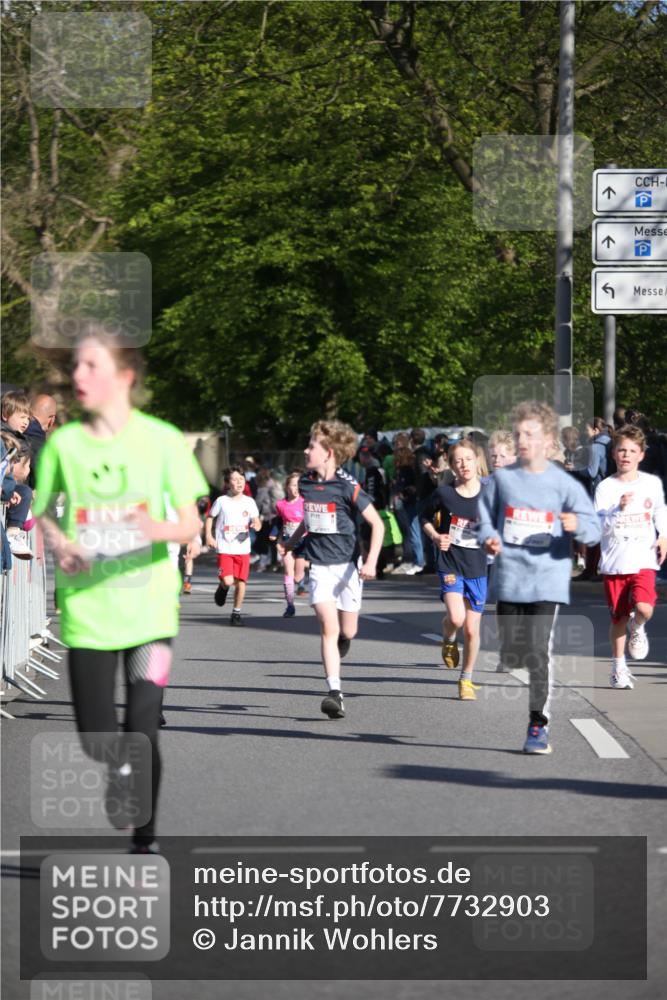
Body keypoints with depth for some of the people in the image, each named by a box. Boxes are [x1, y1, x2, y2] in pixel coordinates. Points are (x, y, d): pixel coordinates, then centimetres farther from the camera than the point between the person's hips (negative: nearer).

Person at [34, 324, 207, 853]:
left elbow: (191, 522, 0)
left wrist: (161, 528, -22)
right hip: (87, 610, 2)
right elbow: (45, 515, 12)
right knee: (97, 741, 0)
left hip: (150, 607, -2)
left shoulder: (162, 439, -4)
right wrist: (59, 543, -9)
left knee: (142, 731, -6)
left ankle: (144, 841, 13)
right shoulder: (63, 443, 1)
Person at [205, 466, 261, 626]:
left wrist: (256, 525, -15)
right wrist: (209, 536, -2)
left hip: (243, 548, 2)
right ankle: (223, 588, 23)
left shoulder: (249, 502, 4)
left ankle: (236, 613, 16)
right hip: (225, 548, -2)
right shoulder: (222, 501, -2)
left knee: (241, 581, 1)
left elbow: (256, 521, 9)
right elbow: (210, 517, 9)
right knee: (228, 581, -14)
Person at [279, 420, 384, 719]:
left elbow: (377, 523, -12)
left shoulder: (347, 486, -14)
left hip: (346, 565, -3)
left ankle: (342, 638, 46)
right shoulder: (305, 483, 2)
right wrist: (290, 544, 27)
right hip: (319, 566, 3)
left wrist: (371, 562, -20)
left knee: (347, 631, 7)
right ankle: (335, 693, -15)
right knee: (329, 628, -12)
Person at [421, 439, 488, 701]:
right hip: (450, 565, -1)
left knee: (472, 629, 5)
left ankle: (466, 680, 23)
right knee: (456, 618, -22)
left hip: (478, 569, 1)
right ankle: (448, 639, 14)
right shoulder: (444, 494, -4)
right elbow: (426, 518, 12)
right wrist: (435, 536, -6)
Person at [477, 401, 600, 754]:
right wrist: (489, 538, -9)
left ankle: (539, 725, -6)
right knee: (510, 656, 8)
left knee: (539, 650, -15)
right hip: (510, 578, 3)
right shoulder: (501, 479, 5)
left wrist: (577, 525, -26)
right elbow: (486, 518, 13)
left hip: (548, 581, -3)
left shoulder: (563, 483, -3)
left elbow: (592, 530, -4)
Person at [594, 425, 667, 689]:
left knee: (644, 608, -21)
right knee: (619, 618, 6)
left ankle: (638, 628, 14)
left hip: (643, 560, 0)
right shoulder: (605, 487, -3)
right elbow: (599, 526, -9)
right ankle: (618, 667, 23)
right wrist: (619, 509, -24)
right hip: (614, 562, 0)